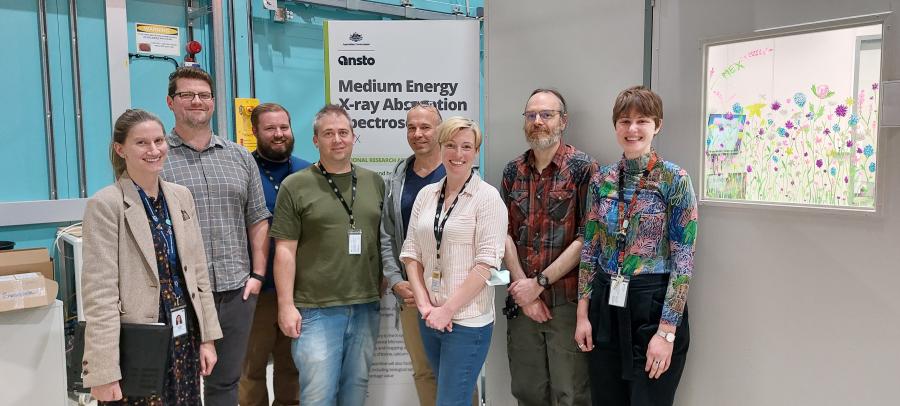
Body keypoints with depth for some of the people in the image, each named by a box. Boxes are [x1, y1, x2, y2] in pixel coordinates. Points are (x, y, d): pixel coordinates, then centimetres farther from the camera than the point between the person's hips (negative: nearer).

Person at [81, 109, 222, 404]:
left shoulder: (181, 196, 6)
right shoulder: (105, 205, -11)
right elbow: (99, 293, -14)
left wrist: (207, 337, 7)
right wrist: (104, 371, -16)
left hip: (184, 340, 5)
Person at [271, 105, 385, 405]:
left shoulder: (375, 182, 9)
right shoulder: (295, 186, -2)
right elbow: (285, 250, -4)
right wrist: (286, 305, -8)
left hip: (367, 306, 4)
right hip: (316, 310, -3)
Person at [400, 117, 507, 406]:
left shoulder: (487, 197, -8)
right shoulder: (426, 195, 7)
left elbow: (486, 263, -13)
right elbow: (411, 253, 6)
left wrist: (447, 310, -13)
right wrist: (425, 305, -4)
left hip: (468, 320, -5)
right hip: (429, 318, 5)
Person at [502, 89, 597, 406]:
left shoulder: (583, 168, -5)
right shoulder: (513, 171, 9)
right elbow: (504, 233, 3)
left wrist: (539, 282, -12)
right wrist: (523, 287, -8)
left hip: (567, 301, -4)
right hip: (523, 301, 4)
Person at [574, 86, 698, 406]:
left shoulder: (675, 180, -9)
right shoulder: (602, 179, 4)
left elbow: (683, 260, -11)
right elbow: (590, 248, 8)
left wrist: (667, 331, -15)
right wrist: (583, 313, 4)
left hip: (654, 306, -4)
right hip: (606, 306, 4)